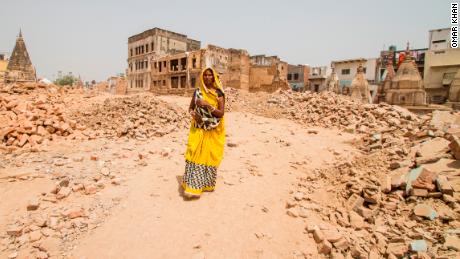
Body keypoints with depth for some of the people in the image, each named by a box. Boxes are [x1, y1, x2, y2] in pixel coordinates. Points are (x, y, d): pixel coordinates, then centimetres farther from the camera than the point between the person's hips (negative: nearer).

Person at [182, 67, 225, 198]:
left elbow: (221, 113, -9)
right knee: (194, 155, -5)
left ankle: (207, 184, 22)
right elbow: (190, 107, 14)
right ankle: (192, 187, 2)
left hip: (213, 131, -2)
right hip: (198, 129, 2)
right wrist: (193, 114, -8)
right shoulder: (197, 91, 8)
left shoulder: (219, 93, -2)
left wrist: (208, 105, -21)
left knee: (209, 157, 4)